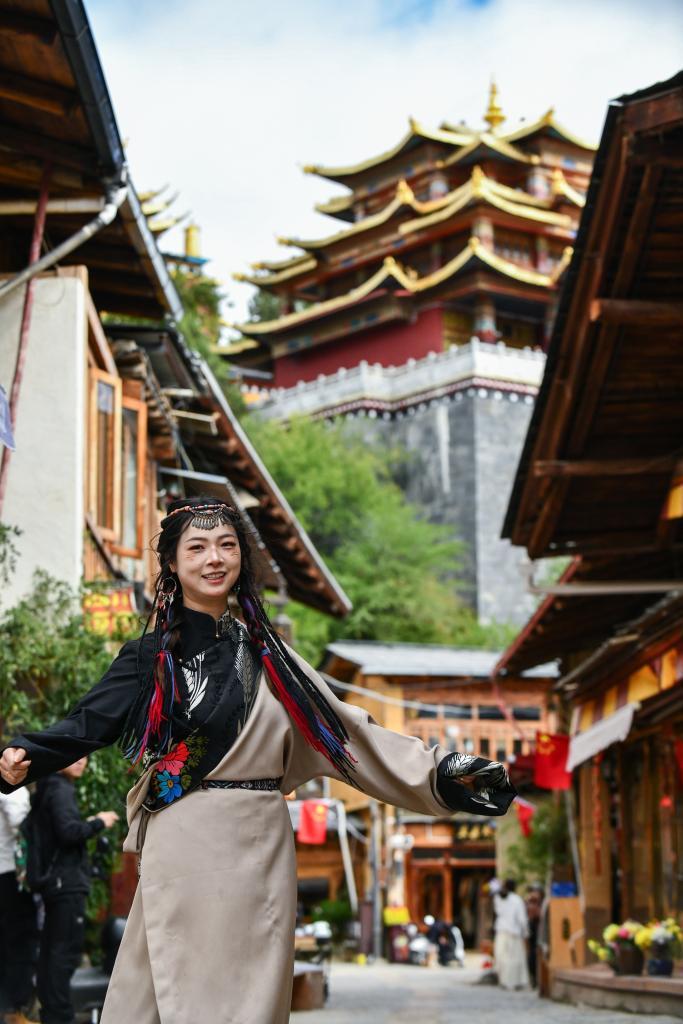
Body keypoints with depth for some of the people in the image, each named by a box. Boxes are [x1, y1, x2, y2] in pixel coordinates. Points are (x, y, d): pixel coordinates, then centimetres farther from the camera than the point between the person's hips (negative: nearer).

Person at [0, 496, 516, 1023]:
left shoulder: (264, 651, 12)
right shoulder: (152, 655, 2)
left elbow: (341, 729, 12)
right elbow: (89, 722, -10)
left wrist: (439, 771, 6)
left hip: (262, 851, 3)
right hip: (185, 853, -3)